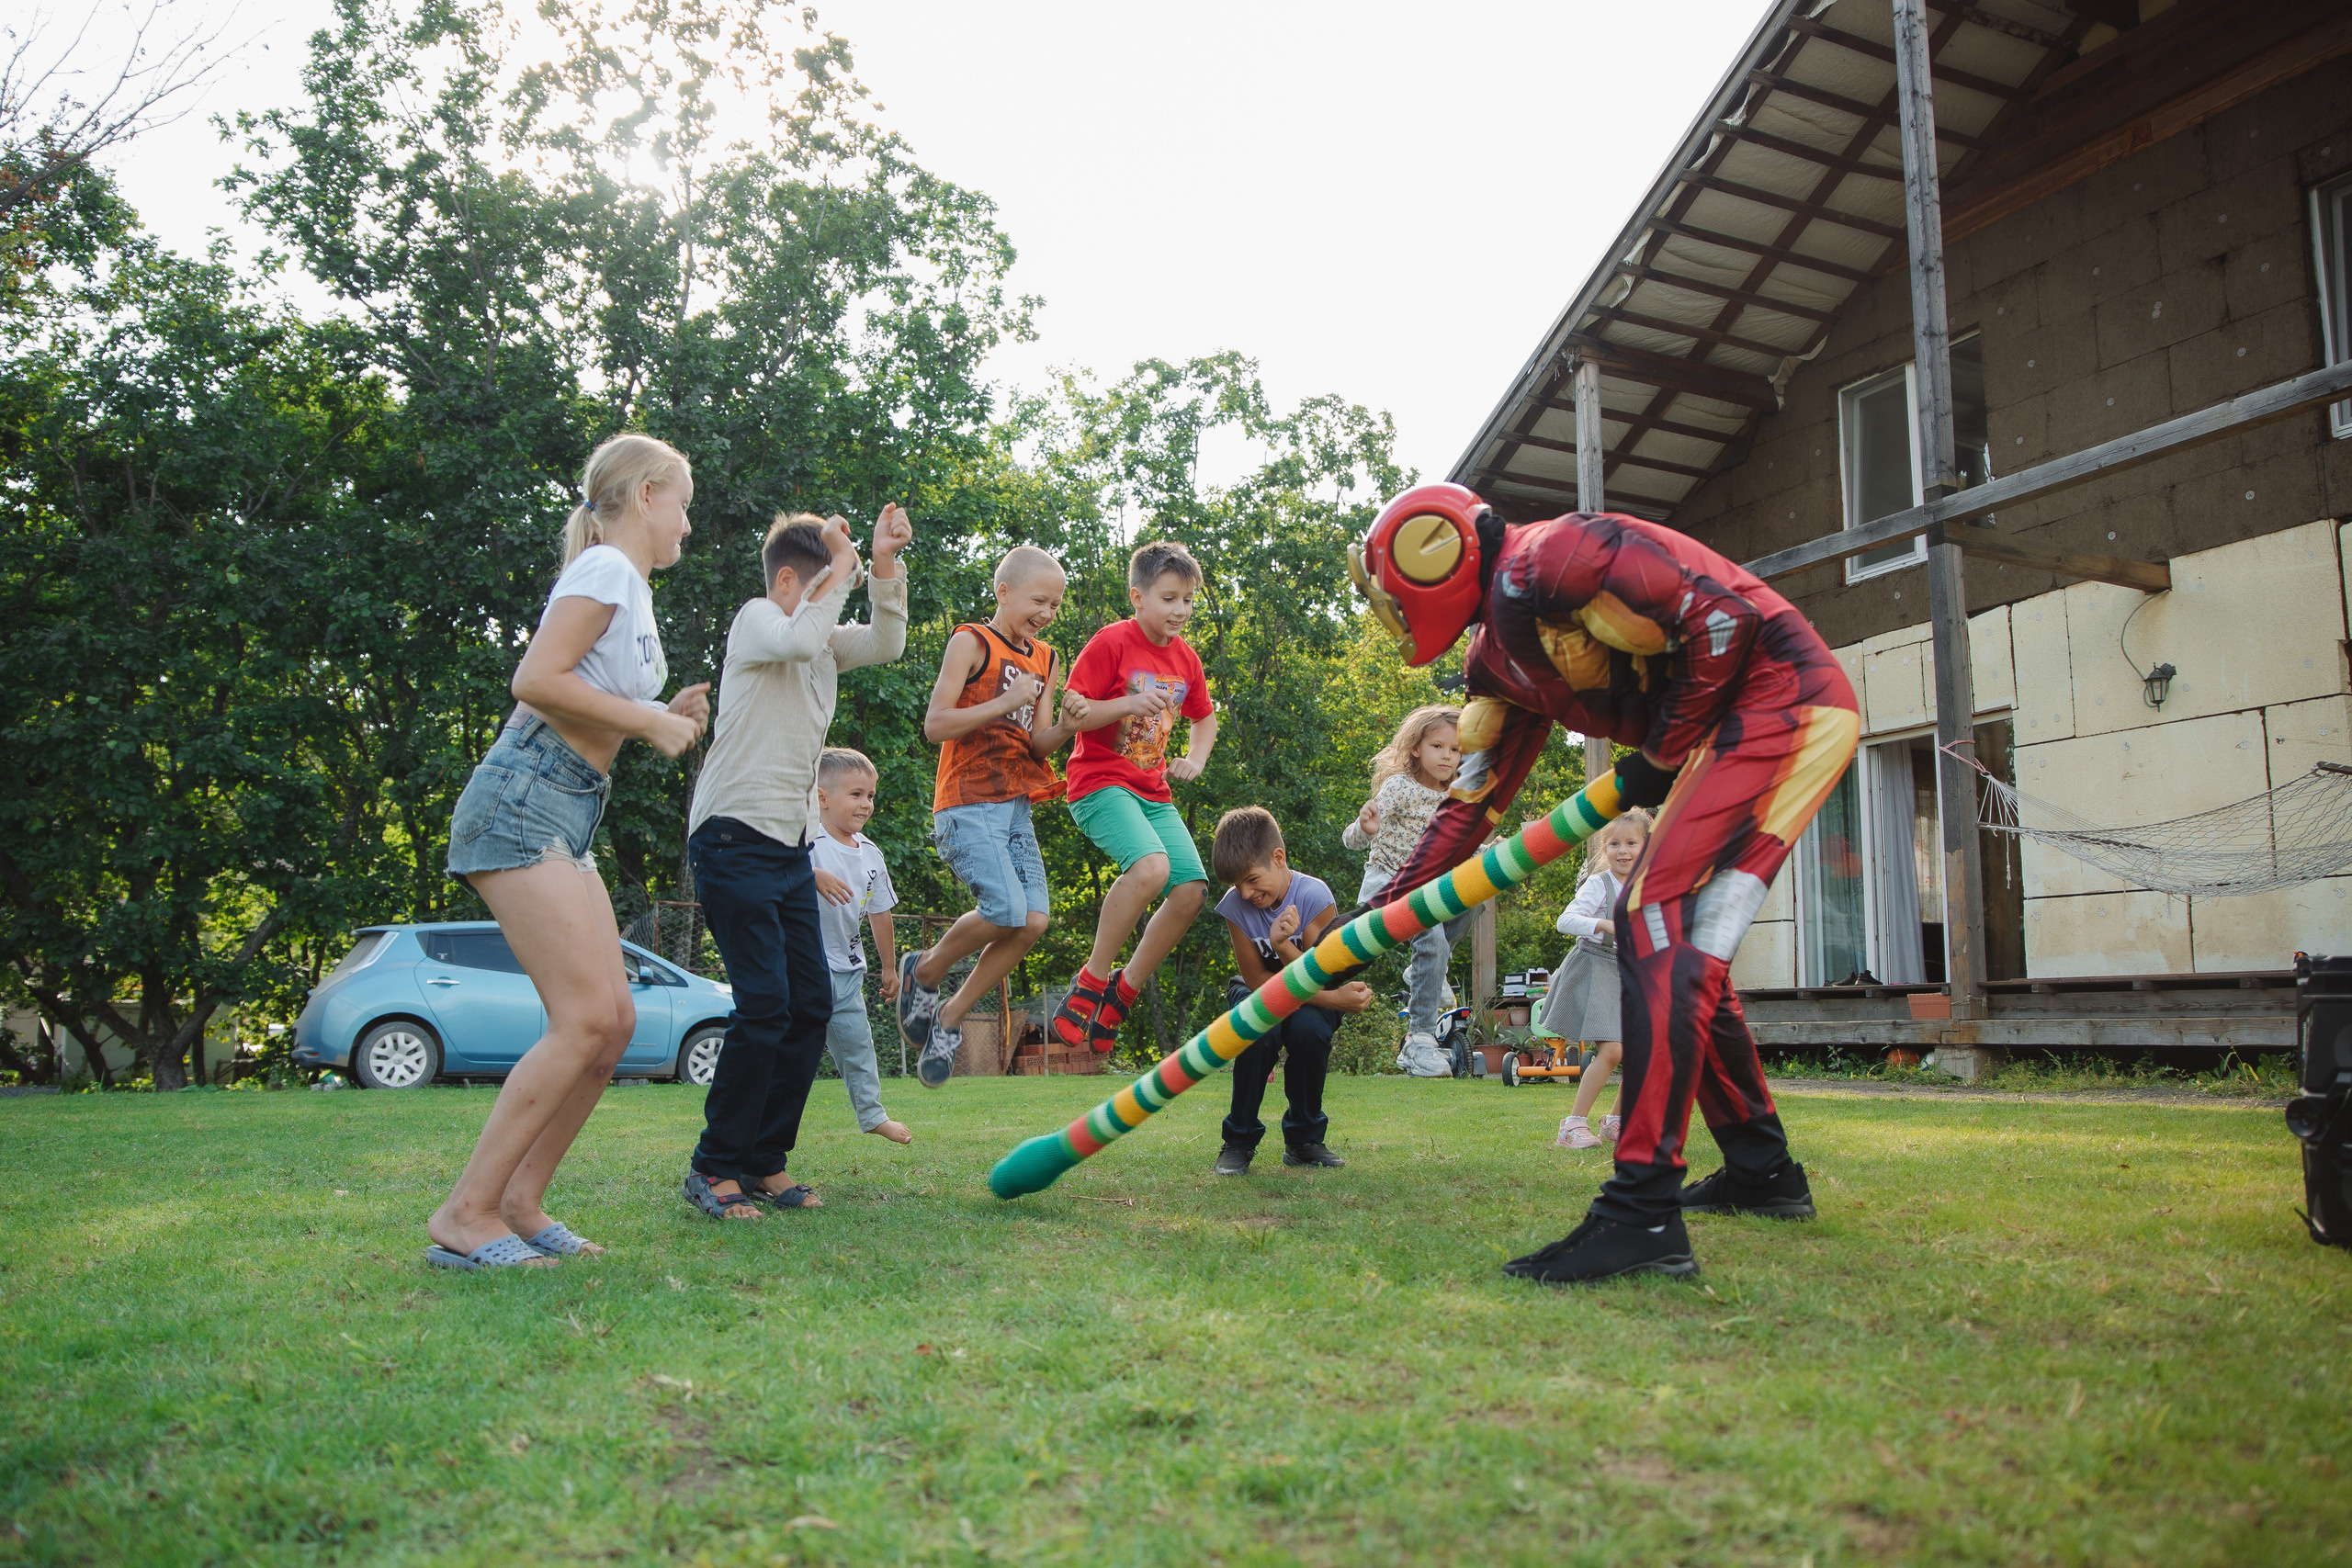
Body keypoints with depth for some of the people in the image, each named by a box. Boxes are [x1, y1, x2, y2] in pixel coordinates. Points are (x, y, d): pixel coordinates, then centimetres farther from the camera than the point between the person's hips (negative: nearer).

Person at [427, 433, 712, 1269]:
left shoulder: (629, 587, 22)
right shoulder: (606, 566, -6)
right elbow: (536, 681, -19)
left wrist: (662, 717, 12)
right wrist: (646, 718, -10)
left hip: (566, 816, 10)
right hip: (523, 801, -10)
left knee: (613, 1019, 4)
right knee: (586, 1018, -15)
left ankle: (519, 1202, 12)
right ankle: (467, 1214, -8)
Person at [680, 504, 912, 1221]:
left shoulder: (822, 639, 18)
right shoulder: (756, 620, -5)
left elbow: (886, 644, 9)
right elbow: (799, 639, -26)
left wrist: (885, 566, -1)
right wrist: (838, 572, -13)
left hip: (791, 847, 9)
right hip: (735, 839, -9)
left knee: (812, 1005, 6)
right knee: (765, 1003, -14)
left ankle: (765, 1161, 15)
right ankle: (714, 1168, -2)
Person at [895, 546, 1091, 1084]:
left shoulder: (1044, 660, 17)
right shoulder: (971, 643, -3)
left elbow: (1037, 748, 13)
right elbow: (935, 725, -11)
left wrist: (1066, 726, -8)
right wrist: (1006, 702, -19)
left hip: (1016, 808, 7)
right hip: (967, 805, -7)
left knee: (1034, 920, -7)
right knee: (1005, 910, -21)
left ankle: (953, 1015, 8)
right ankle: (923, 972, 7)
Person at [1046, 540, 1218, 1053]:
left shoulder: (1186, 658, 11)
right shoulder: (1110, 643, -9)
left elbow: (1205, 718, 28)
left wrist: (1195, 759, 8)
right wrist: (1129, 704, -26)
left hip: (1153, 793, 7)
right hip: (1101, 782, -7)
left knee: (1192, 889, -6)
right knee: (1151, 867, -31)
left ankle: (1123, 990, 9)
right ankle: (1092, 981, -14)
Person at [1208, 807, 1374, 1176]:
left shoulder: (1314, 895, -23)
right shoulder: (1235, 904, -19)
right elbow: (1258, 980, -18)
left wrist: (1284, 947, -42)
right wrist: (1336, 1000, -29)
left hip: (1312, 997, 0)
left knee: (1309, 1028, -33)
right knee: (1259, 1032, -33)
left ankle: (1304, 1138, -10)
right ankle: (1239, 1140, -12)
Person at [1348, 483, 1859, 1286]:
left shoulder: (1547, 560, -16)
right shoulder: (1501, 656, 15)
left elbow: (1722, 618, -21)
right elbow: (1473, 796, 19)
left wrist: (1661, 757, -10)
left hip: (1785, 699, -10)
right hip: (1733, 732, 10)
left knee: (1659, 922, -18)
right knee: (1668, 936, 14)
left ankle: (1643, 1214, -21)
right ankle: (1762, 1173, 25)